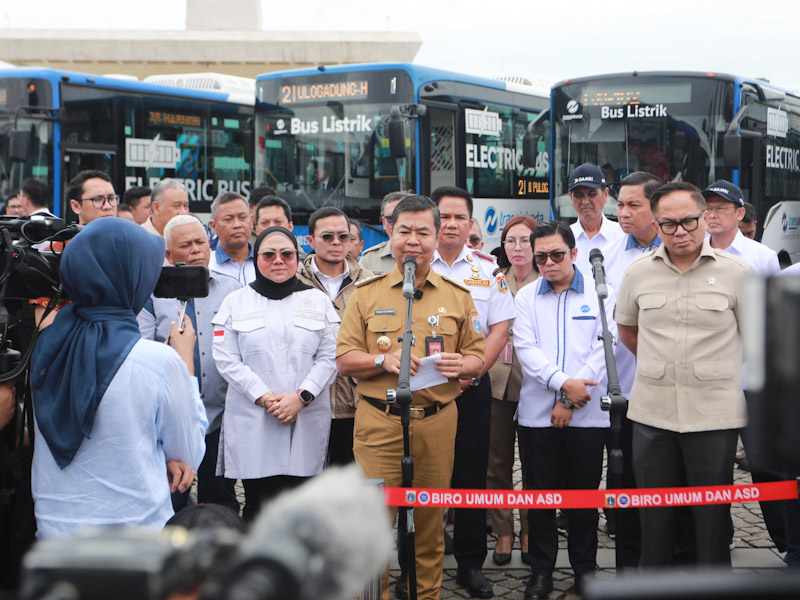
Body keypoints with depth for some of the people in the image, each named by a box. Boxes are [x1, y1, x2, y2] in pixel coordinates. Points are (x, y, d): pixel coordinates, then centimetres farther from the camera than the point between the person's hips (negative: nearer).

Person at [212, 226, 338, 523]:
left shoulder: (318, 301, 14)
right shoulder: (235, 302, 12)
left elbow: (329, 357, 6)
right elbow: (226, 360, 2)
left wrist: (301, 396, -9)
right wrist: (265, 398, -9)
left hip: (307, 419, 1)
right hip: (252, 422, 0)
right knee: (258, 504, -5)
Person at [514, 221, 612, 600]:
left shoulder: (601, 294, 3)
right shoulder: (526, 297, 8)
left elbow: (604, 350, -4)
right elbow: (526, 348, -3)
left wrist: (571, 401, -11)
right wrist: (563, 382, -17)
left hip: (588, 413, -1)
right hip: (538, 412, 1)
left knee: (584, 494, 6)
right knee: (540, 493, 5)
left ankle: (585, 568, 21)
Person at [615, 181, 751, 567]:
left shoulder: (735, 272, -4)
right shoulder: (637, 272, 4)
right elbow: (626, 330, 20)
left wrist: (710, 371, 6)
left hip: (714, 413, -2)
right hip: (652, 410, 2)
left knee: (712, 515, 5)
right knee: (654, 514, 11)